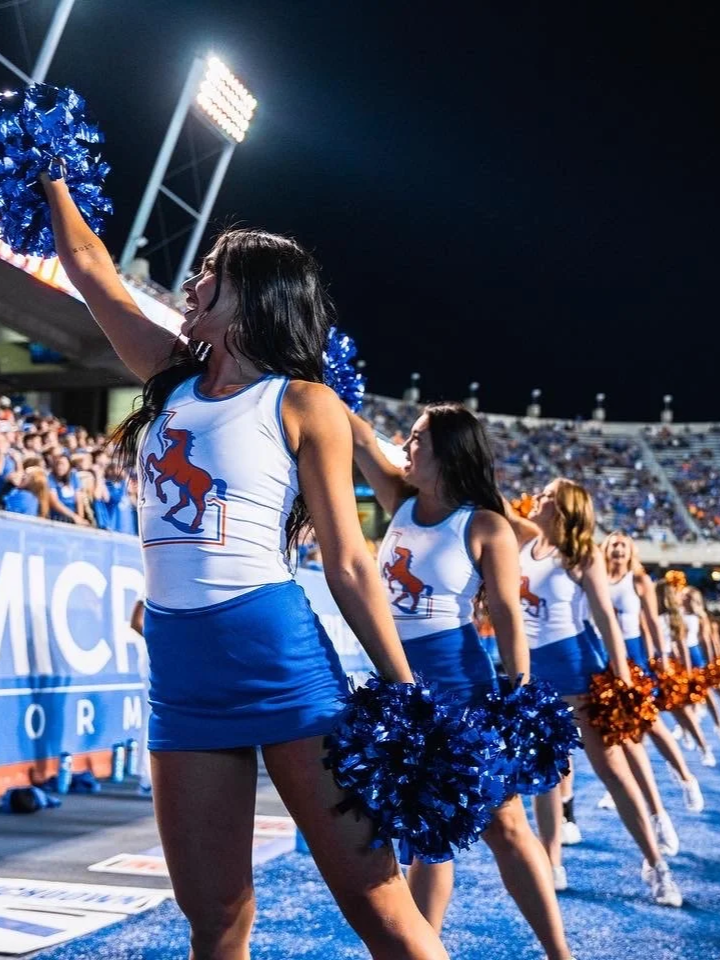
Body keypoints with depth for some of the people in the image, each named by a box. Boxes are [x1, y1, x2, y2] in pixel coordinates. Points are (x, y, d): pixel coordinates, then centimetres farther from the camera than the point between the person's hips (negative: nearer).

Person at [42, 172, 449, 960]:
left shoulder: (303, 404, -3)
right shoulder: (173, 380, 12)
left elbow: (348, 564, -4)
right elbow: (87, 264, 21)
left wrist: (407, 697, -5)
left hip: (277, 656, -5)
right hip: (179, 669, 6)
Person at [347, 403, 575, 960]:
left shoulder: (485, 527, -10)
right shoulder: (402, 501, 7)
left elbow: (508, 616, -11)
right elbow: (360, 438, 7)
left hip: (458, 680, -6)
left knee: (502, 824, -1)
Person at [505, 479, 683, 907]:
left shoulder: (584, 555, -10)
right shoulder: (526, 538, 5)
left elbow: (607, 620, -10)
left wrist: (624, 683, -12)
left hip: (574, 662, -5)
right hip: (530, 665, 5)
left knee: (611, 767, -2)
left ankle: (655, 864, 7)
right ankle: (552, 865, 18)